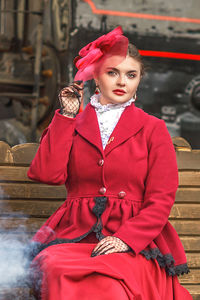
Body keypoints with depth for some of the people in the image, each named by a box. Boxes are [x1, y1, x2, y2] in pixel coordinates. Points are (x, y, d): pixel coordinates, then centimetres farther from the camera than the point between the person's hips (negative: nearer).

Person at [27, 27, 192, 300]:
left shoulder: (152, 128, 13)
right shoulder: (72, 125, 18)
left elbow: (161, 199, 4)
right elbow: (47, 174, -2)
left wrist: (126, 237, -13)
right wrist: (66, 116, 4)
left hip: (135, 242, -1)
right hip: (75, 234, 2)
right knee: (58, 270, -33)